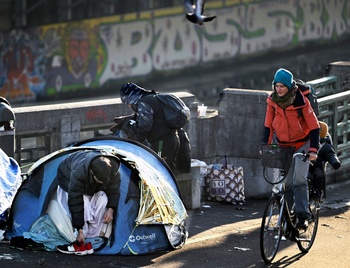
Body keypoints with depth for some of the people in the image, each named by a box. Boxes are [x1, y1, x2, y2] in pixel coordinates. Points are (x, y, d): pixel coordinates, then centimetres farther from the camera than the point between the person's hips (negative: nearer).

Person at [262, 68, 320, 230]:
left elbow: (314, 126, -17)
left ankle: (302, 216, -17)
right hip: (283, 145, 4)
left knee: (299, 179, -18)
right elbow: (268, 124, 2)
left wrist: (313, 150, -25)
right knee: (286, 183, 1)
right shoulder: (272, 101, -8)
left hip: (302, 144, -4)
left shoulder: (301, 101, -20)